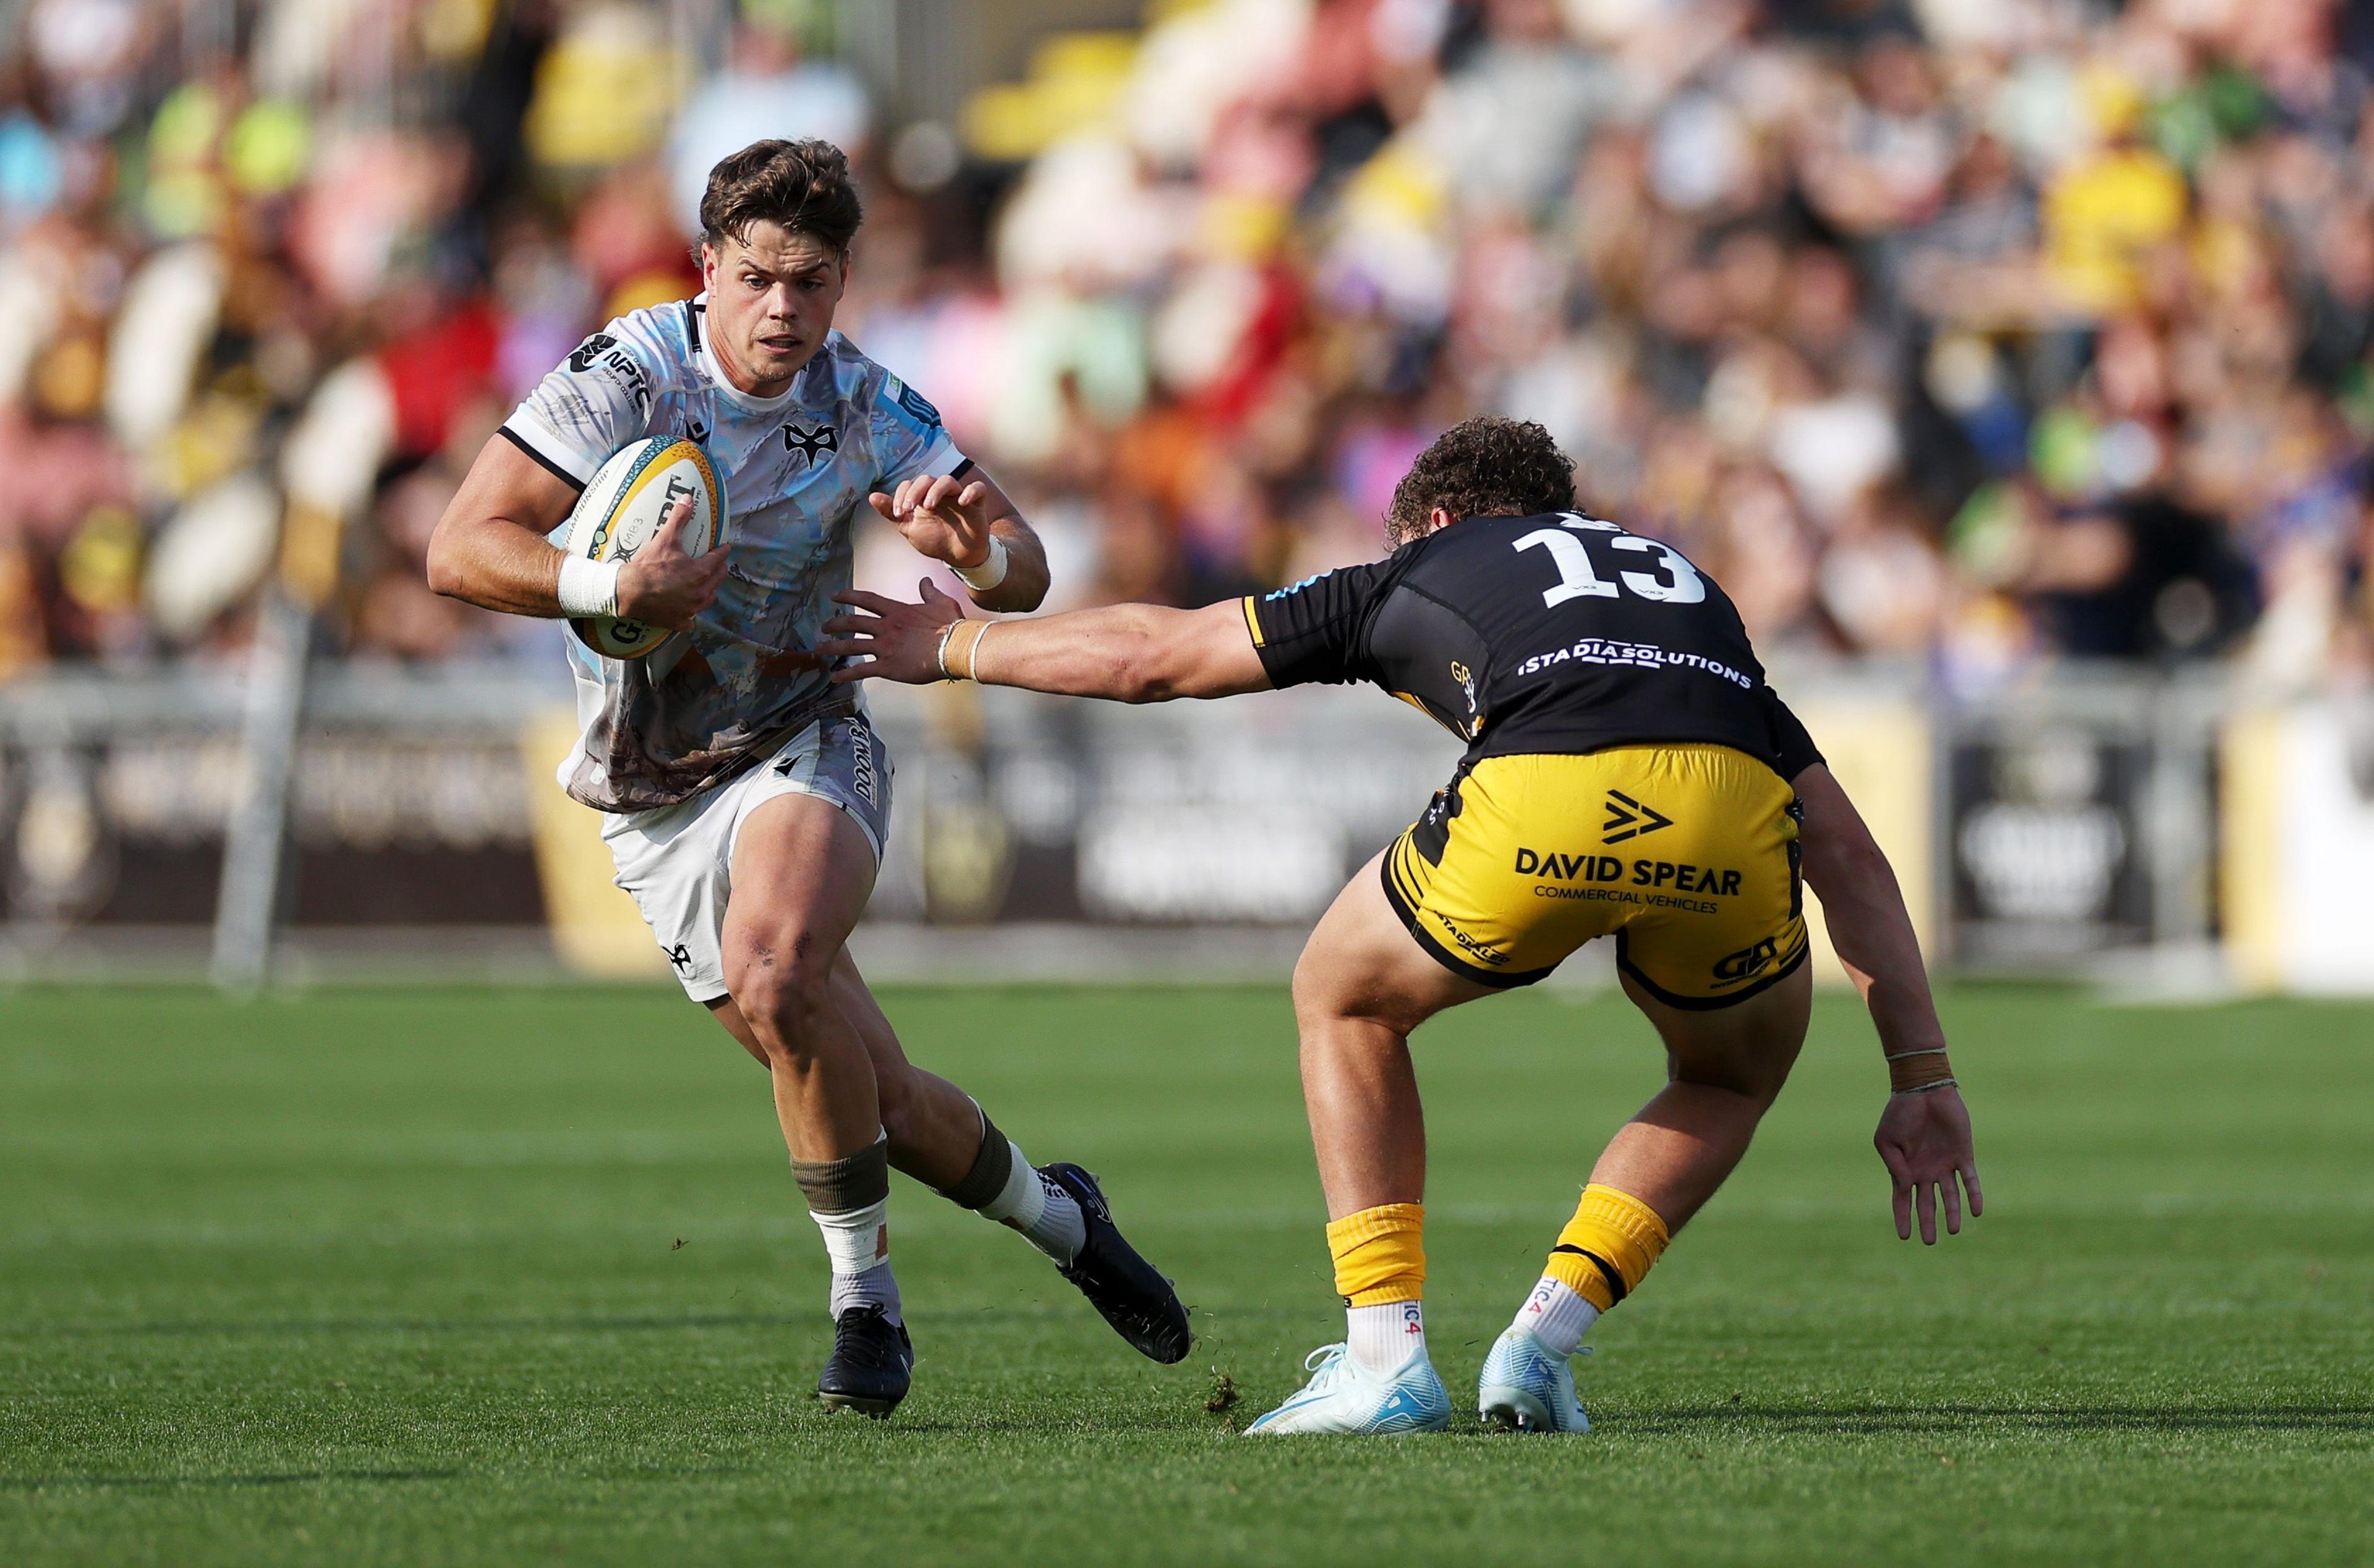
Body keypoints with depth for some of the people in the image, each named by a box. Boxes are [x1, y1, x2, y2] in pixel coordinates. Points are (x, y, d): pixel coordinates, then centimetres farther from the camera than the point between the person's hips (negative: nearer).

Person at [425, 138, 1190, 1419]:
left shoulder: (866, 409, -7)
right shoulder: (627, 376, -16)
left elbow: (1025, 580, -4)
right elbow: (459, 551, -22)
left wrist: (977, 547, -29)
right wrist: (615, 589, -39)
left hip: (803, 747, 0)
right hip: (655, 796, 0)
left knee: (774, 975, -32)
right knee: (873, 1100, 0)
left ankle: (864, 1302, -19)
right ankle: (1051, 1212, 30)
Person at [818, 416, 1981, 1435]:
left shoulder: (1421, 570, 33)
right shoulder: (1687, 585, 40)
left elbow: (1149, 654, 40)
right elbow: (1850, 854, 32)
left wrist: (952, 648, 55)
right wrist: (1924, 1078, 32)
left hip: (1543, 803, -2)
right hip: (1733, 827, 2)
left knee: (1346, 1002, 29)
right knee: (1735, 1080, 35)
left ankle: (1384, 1357, 21)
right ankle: (1545, 1341, 20)